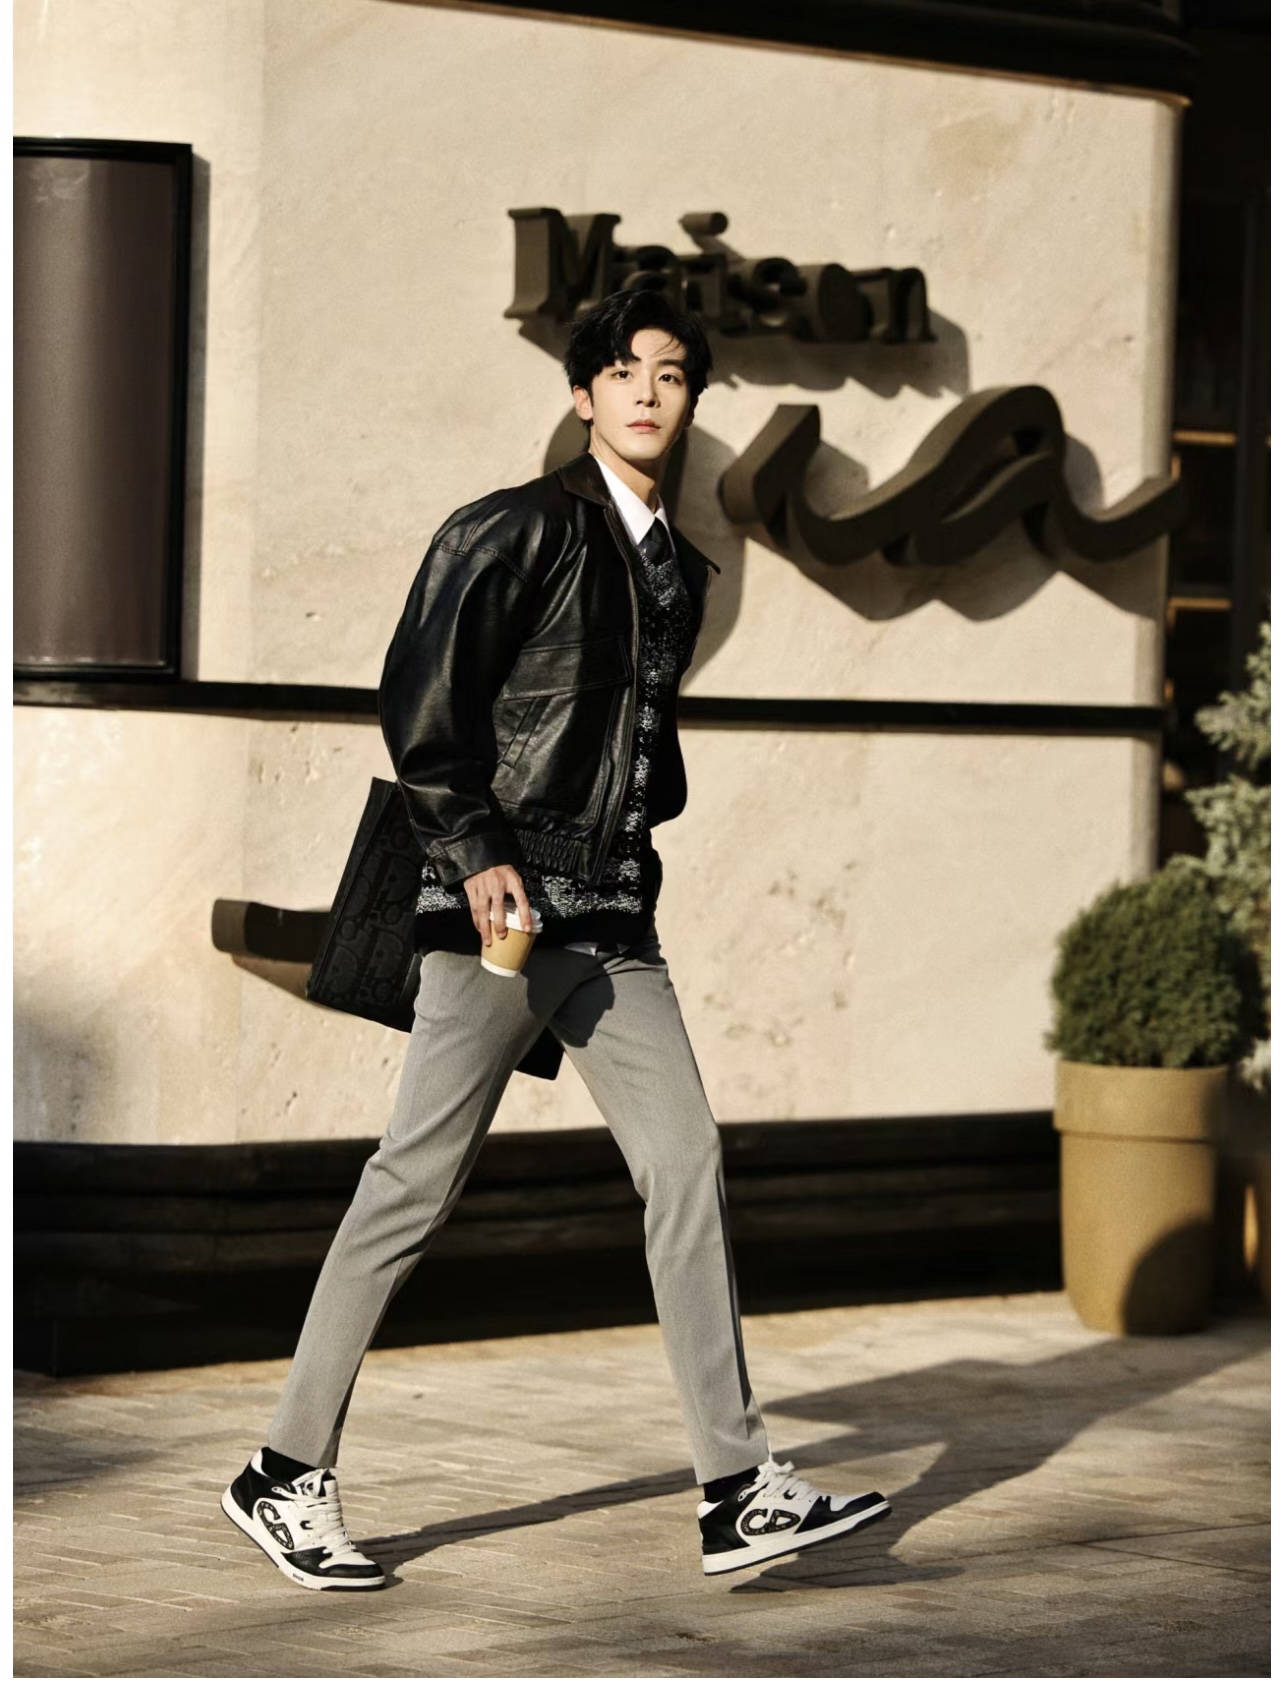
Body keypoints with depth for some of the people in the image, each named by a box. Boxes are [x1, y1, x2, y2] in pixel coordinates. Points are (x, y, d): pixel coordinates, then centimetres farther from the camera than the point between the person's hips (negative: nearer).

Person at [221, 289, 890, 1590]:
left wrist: (640, 841, 15)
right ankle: (286, 1477, 5)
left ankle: (739, 1494, -2)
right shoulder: (515, 531, -4)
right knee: (416, 1184, -5)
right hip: (498, 903, -7)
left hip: (613, 920, 7)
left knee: (685, 1164, -3)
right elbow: (420, 697, -10)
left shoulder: (680, 569, 18)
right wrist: (479, 850, -15)